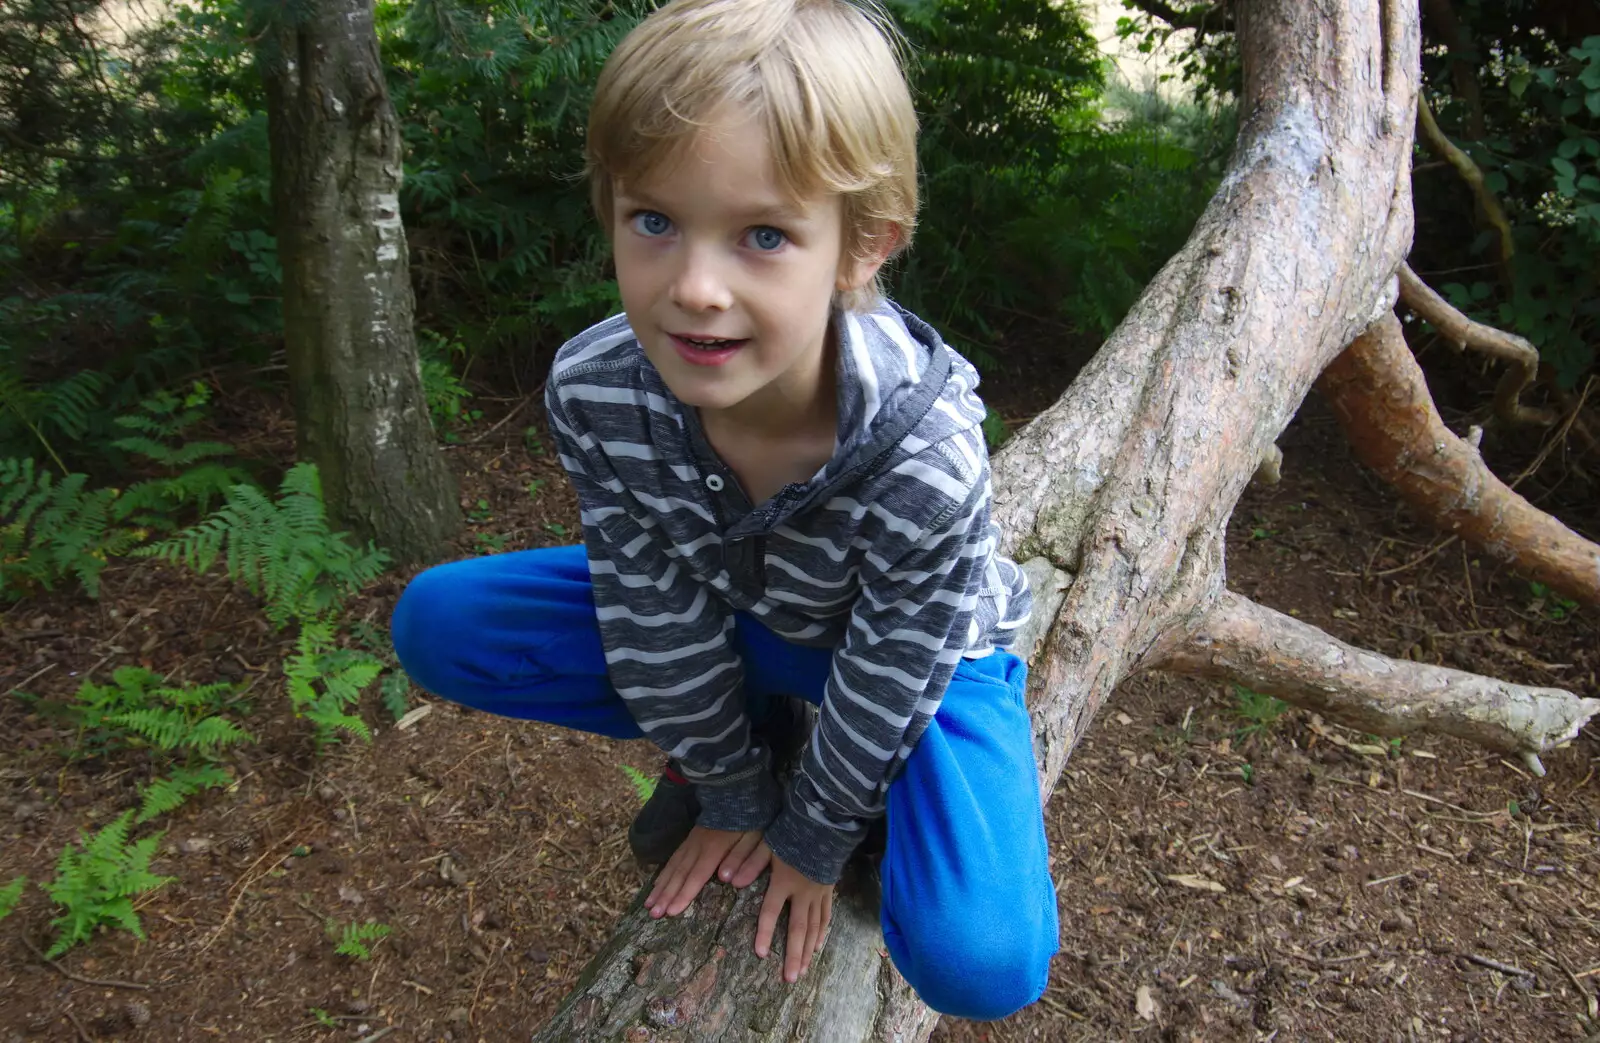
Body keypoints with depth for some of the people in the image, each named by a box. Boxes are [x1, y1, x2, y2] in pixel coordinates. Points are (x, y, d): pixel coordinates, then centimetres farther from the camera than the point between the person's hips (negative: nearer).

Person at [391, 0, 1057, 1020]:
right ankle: (749, 731, 6)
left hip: (916, 648, -3)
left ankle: (864, 784, 10)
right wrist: (731, 793, -3)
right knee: (438, 623, -7)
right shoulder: (594, 391, -28)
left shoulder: (927, 459, -38)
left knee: (980, 963, -25)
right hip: (729, 607, 4)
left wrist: (812, 838, -6)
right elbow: (656, 610, -14)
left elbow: (885, 676, -21)